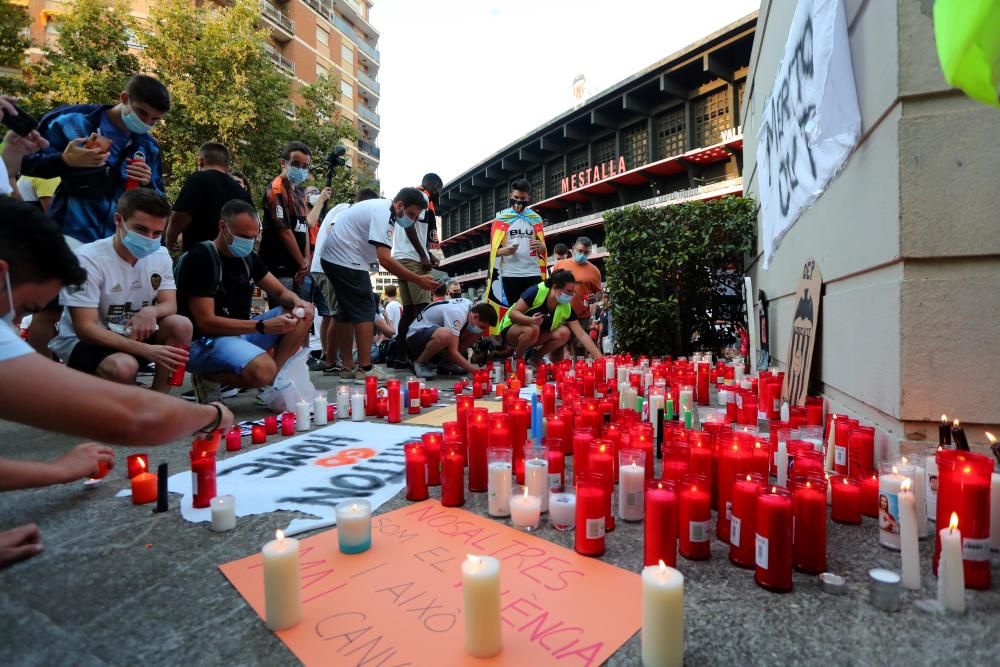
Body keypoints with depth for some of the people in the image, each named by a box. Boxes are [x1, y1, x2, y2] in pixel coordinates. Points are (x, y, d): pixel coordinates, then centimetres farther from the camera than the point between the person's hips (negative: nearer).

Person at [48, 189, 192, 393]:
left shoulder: (160, 255, -4)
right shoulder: (88, 259, -21)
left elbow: (170, 305, -6)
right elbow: (85, 329, -24)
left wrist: (151, 311, -31)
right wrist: (146, 350, -35)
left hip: (133, 334, 6)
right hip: (82, 340, -5)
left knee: (181, 325, -22)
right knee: (124, 366, -36)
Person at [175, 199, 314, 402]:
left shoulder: (248, 257, 7)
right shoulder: (200, 258, -15)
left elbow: (281, 292, 10)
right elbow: (206, 322, -21)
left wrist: (297, 301, -15)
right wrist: (263, 326, -27)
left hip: (240, 332, 8)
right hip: (203, 341, -8)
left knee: (304, 314, -4)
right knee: (263, 370, -35)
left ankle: (277, 379, -12)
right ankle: (208, 378, -5)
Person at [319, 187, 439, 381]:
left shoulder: (379, 207, 13)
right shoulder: (383, 214, -18)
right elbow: (385, 259, -27)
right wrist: (418, 280, -26)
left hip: (333, 257, 10)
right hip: (346, 260, -10)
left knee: (347, 311, 12)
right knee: (364, 310, -9)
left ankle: (347, 368, 16)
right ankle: (365, 368, -9)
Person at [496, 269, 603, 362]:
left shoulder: (567, 308, -13)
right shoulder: (536, 292, -27)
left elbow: (582, 335, -13)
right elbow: (512, 313, -25)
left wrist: (599, 357, -21)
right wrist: (531, 320, -44)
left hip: (537, 336, 5)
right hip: (511, 328, -5)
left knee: (564, 332, -19)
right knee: (532, 329, -37)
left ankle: (535, 359, -1)